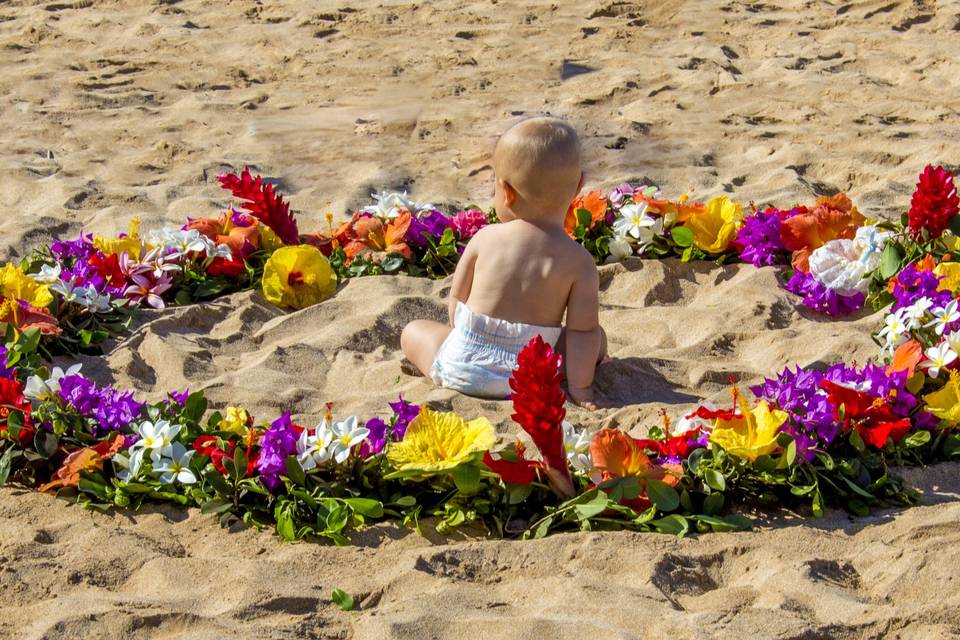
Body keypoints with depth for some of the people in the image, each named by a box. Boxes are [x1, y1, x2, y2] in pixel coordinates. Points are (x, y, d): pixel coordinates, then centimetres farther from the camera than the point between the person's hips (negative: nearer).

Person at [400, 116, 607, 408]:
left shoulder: (485, 238, -4)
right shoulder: (579, 261, -8)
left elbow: (457, 295, 6)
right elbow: (583, 330, -10)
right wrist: (580, 385, -1)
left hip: (461, 365, 0)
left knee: (412, 331, 26)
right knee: (597, 338, 17)